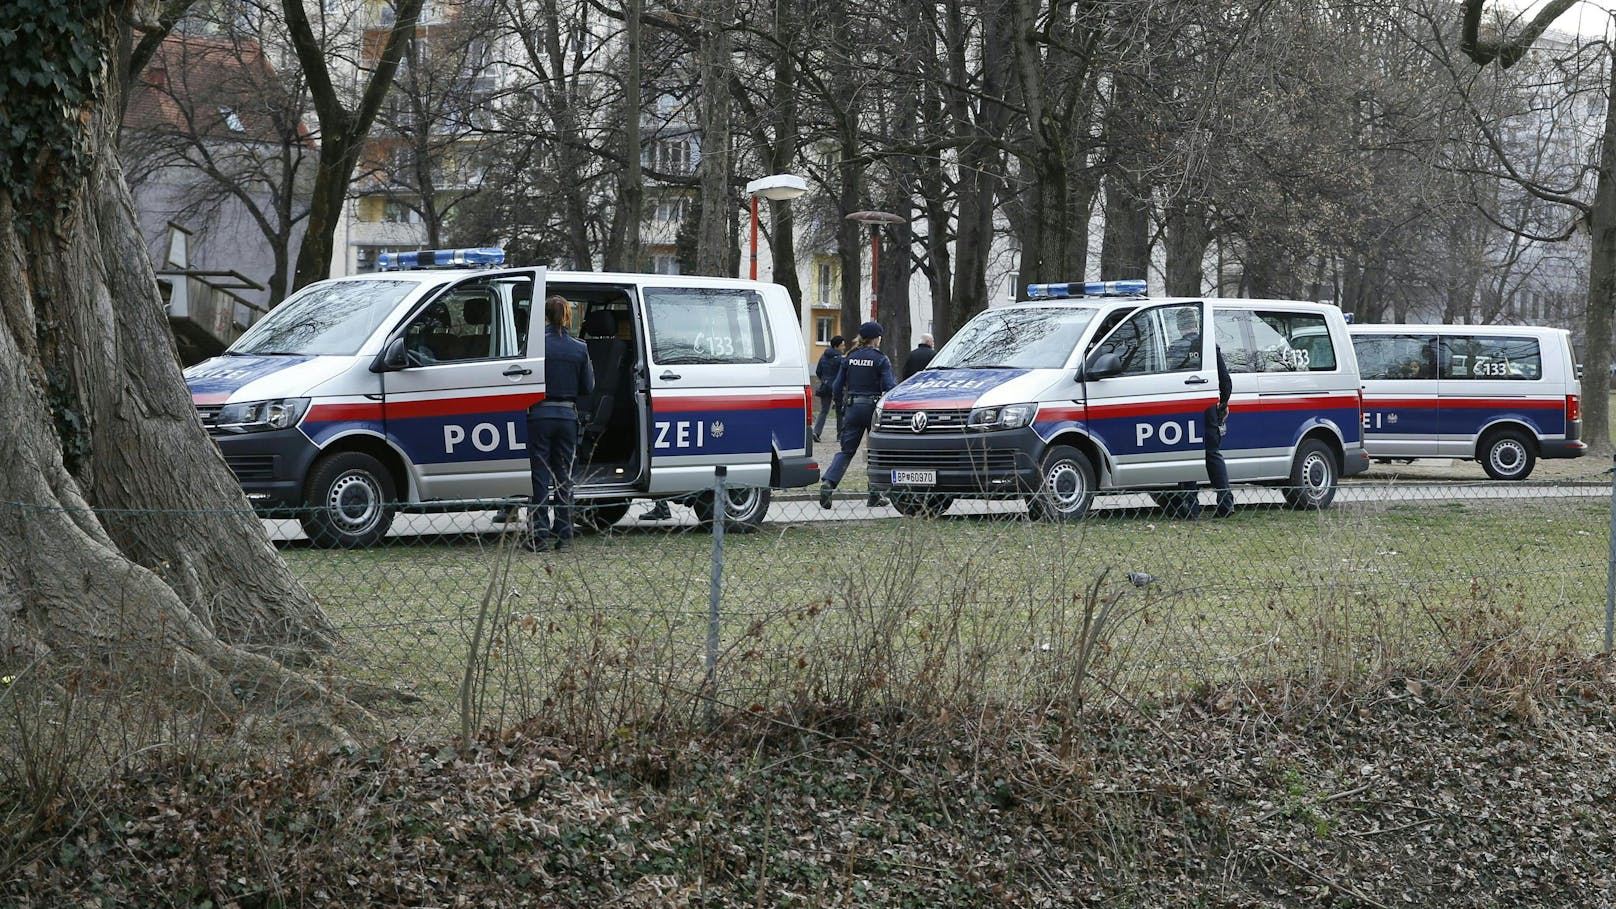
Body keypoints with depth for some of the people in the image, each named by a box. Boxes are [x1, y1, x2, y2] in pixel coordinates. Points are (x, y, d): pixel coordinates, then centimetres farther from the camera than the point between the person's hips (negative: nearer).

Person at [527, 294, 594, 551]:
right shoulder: (579, 349, 1)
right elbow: (588, 388, 5)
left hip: (540, 414, -3)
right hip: (567, 415, 3)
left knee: (540, 474, 3)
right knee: (564, 476, 12)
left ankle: (540, 533, -1)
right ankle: (563, 534, 13)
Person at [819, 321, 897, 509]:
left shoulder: (850, 358, 6)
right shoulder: (880, 359, -7)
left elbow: (837, 386, 8)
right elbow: (889, 387, -13)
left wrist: (841, 400, 26)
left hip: (853, 407, 4)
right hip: (873, 407, -4)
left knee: (846, 450, 5)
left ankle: (829, 483, -17)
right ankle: (875, 494, 10)